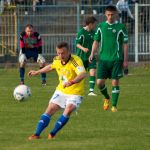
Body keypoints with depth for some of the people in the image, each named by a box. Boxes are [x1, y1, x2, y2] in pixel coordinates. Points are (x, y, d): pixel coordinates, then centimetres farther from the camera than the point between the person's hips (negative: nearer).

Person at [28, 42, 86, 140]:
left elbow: (83, 74, -43)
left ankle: (52, 134, -11)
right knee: (50, 110, -1)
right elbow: (51, 66, 21)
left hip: (75, 92, -6)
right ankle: (37, 134, 2)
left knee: (68, 111, -24)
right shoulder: (57, 60, -4)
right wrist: (37, 72, 31)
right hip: (61, 90, 6)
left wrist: (72, 82, -60)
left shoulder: (75, 61, -26)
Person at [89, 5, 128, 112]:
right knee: (99, 82, -3)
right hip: (103, 58, 2)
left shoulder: (121, 27, -1)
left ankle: (114, 105, 6)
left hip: (116, 59, -2)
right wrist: (92, 54, 0)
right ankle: (107, 98, 25)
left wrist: (125, 60, -2)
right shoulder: (101, 26, 7)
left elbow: (125, 44, 1)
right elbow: (96, 41, 13)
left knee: (115, 82, -4)